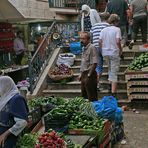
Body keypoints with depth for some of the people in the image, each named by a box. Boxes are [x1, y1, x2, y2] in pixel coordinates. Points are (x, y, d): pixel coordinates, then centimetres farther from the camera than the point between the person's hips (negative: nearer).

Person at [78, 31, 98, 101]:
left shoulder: (92, 48, -14)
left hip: (90, 75, -9)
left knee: (92, 97, -3)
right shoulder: (84, 48, 14)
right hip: (84, 75, 9)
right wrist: (81, 74, 18)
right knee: (84, 96, 16)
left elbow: (94, 63, -20)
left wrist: (89, 75, -18)